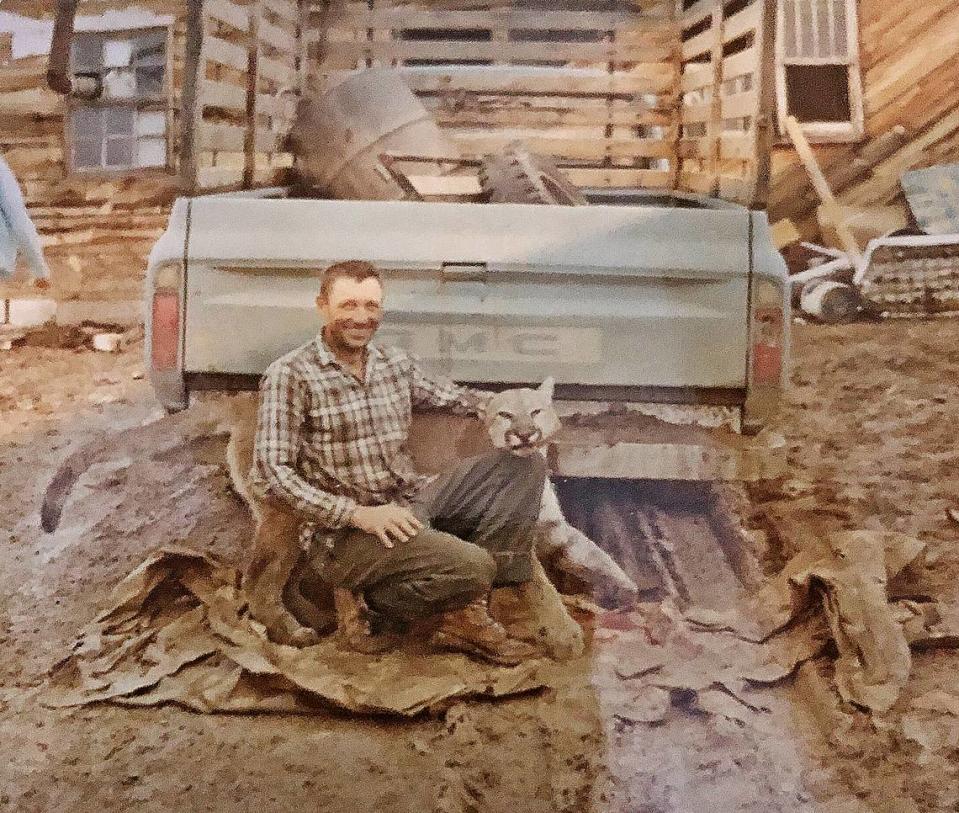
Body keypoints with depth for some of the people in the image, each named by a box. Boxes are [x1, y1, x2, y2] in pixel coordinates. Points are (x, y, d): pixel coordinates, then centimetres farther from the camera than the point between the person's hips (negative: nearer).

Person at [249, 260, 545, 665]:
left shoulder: (398, 363, 10)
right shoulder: (290, 375, -10)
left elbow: (451, 396, 23)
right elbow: (269, 475, -15)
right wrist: (358, 513, -24)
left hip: (412, 502, 8)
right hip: (343, 531, -8)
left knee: (526, 465, -1)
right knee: (471, 566, -28)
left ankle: (467, 611, -9)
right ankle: (369, 607, 0)